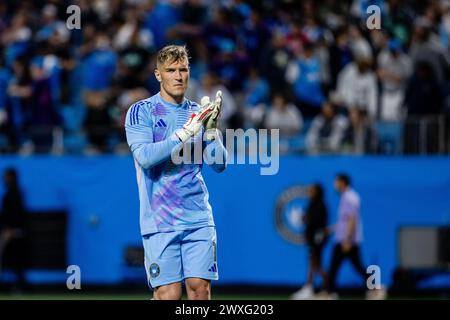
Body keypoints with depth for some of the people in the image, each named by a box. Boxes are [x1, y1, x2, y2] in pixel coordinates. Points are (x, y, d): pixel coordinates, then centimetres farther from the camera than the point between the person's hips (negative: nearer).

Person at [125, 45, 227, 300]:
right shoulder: (141, 112, -1)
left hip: (199, 219, 4)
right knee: (168, 294, -8)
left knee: (200, 287, -3)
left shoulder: (198, 113, 12)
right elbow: (144, 157, -16)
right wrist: (186, 133, -21)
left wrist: (211, 130, -9)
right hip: (160, 220, -4)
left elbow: (219, 164, 8)